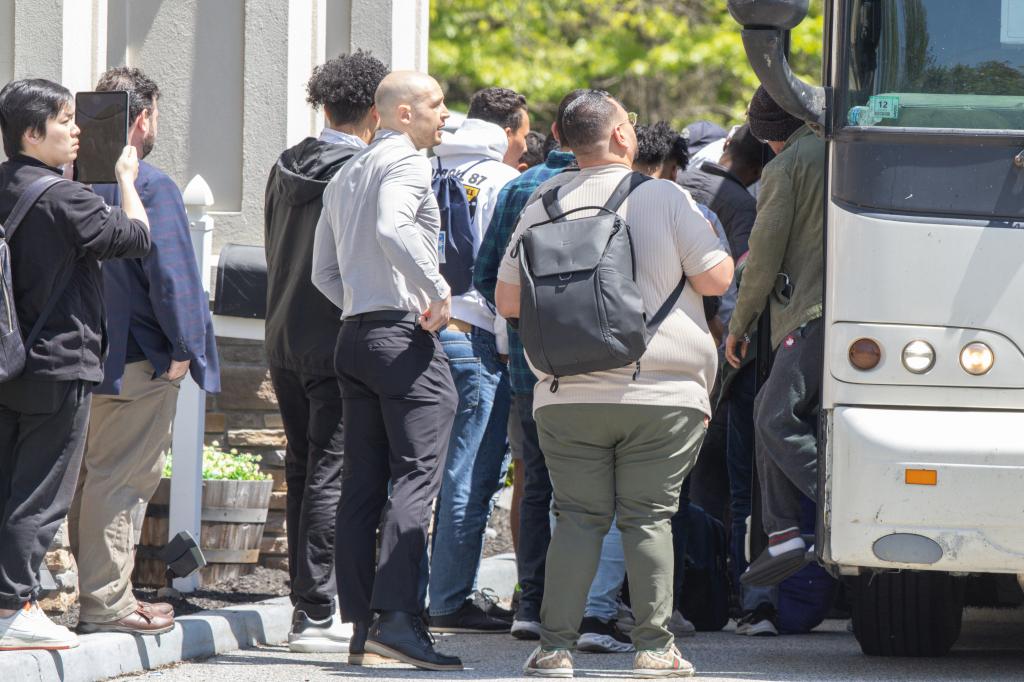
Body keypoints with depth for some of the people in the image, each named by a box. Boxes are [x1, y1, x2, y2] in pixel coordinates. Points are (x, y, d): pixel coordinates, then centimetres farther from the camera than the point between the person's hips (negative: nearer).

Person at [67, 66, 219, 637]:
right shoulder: (150, 186, -15)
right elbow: (168, 272, -19)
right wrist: (183, 348, -11)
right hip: (136, 356, -8)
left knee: (90, 476, 14)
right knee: (122, 477, -5)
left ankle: (102, 592, 21)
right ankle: (107, 602, -5)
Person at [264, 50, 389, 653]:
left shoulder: (287, 168, 10)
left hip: (285, 340, 7)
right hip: (341, 343, -7)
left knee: (303, 473, 13)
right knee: (331, 475, -6)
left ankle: (308, 604, 17)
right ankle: (315, 617, -8)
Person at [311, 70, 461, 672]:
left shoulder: (345, 176, 22)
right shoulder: (407, 162, -6)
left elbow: (325, 272, 23)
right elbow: (392, 227, -27)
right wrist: (438, 291, -19)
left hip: (354, 332, 9)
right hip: (405, 334, -9)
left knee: (362, 484, 7)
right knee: (416, 476, -12)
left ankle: (360, 625, 6)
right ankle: (398, 618, -22)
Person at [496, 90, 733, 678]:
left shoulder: (544, 208, 6)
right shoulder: (666, 198, -4)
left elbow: (508, 301, 10)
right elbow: (716, 279, -2)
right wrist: (710, 234, 16)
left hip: (568, 395, 2)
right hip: (661, 393, -2)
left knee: (579, 517, 6)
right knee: (649, 517, 3)